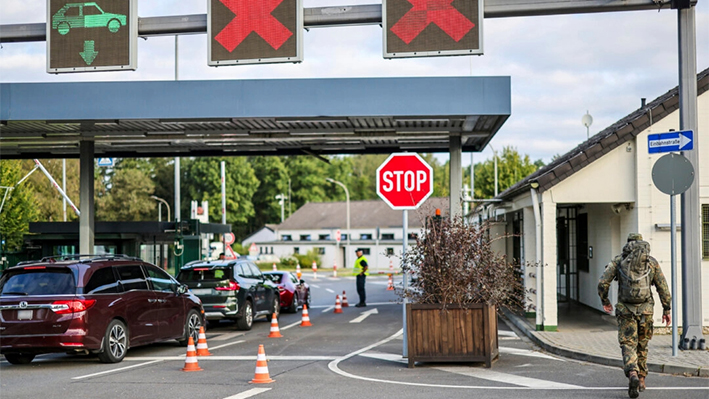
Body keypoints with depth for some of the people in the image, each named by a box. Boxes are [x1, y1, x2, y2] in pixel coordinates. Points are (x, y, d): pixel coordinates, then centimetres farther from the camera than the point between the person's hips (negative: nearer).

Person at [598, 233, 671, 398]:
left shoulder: (618, 260, 4)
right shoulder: (652, 262, 7)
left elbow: (602, 283, -3)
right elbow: (663, 287, 5)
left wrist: (605, 301, 13)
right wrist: (667, 310, 11)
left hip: (625, 310, -2)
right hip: (645, 310, 2)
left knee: (628, 345, -1)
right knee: (642, 345, 18)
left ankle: (632, 374, -26)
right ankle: (641, 380, 24)